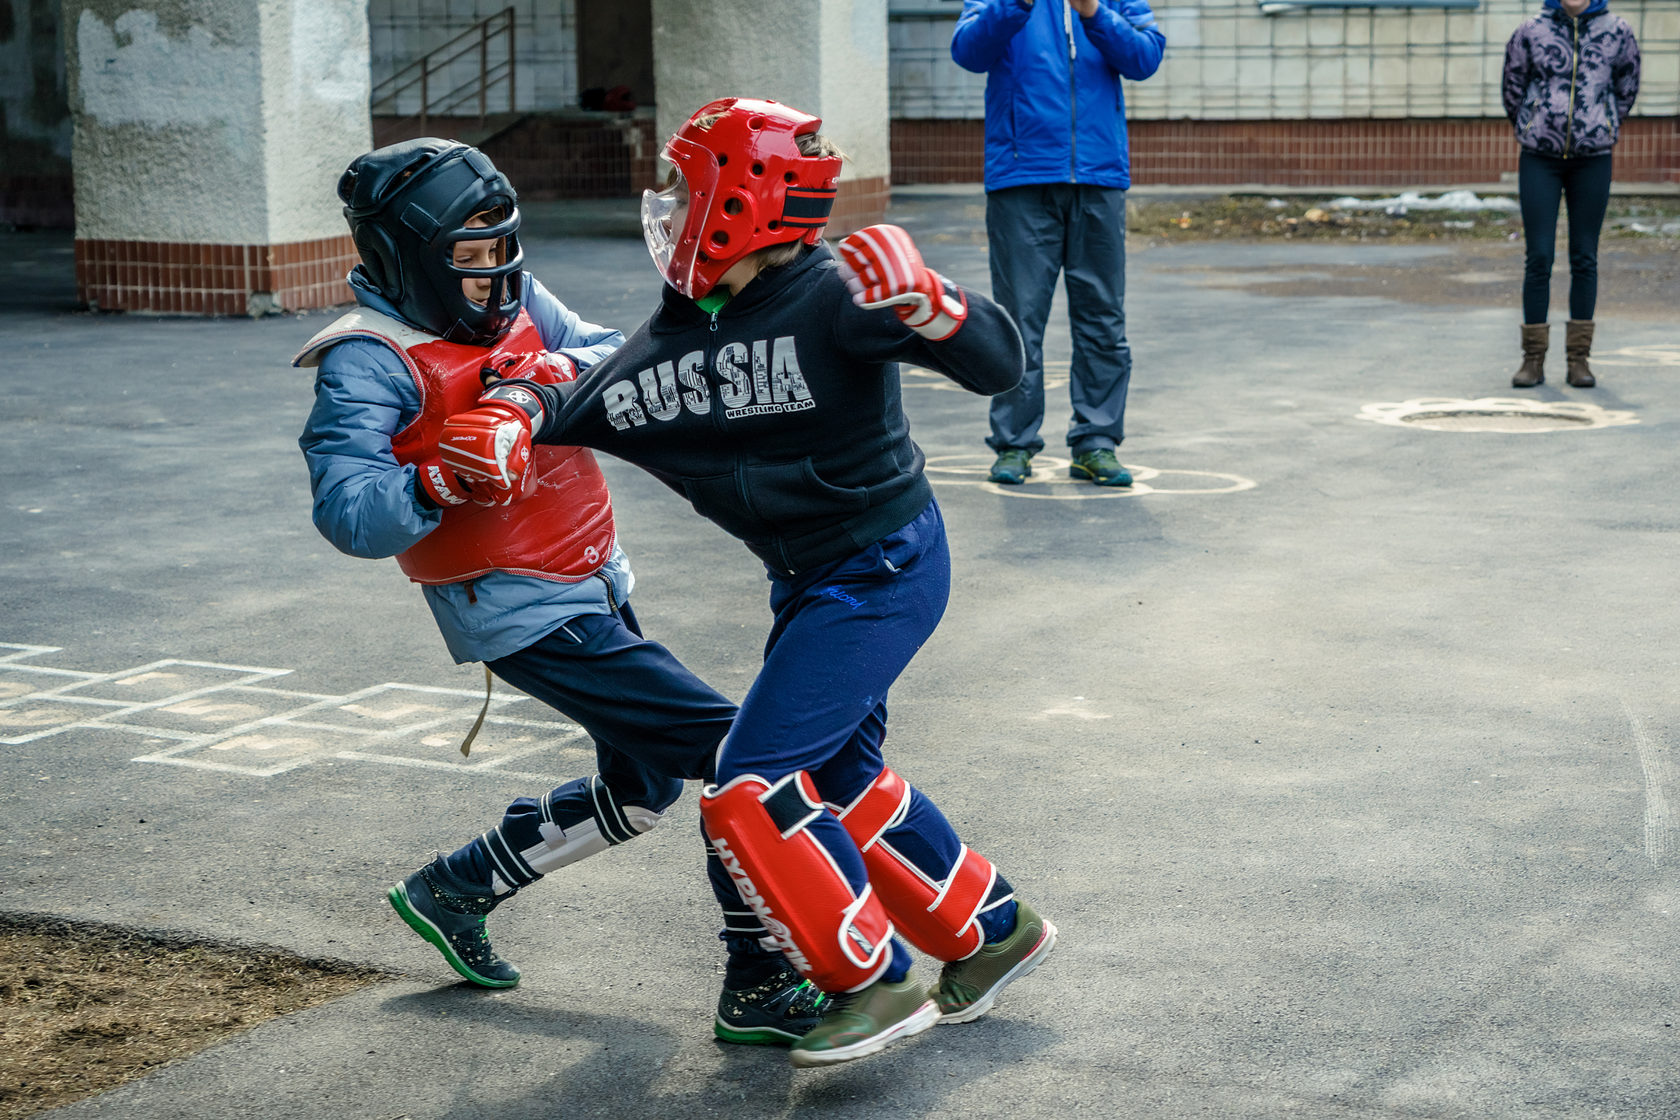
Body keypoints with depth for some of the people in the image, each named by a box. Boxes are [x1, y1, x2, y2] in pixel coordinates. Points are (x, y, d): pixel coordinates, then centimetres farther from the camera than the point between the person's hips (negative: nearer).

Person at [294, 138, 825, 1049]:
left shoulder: (514, 301, 5)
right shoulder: (369, 364, -16)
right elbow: (349, 514, -27)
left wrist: (557, 370, -24)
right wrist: (442, 481, -45)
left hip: (593, 586, 9)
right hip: (526, 615, -9)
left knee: (641, 786, 23)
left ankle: (454, 889, 38)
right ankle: (760, 987, -2)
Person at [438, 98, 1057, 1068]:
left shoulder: (832, 297, -21)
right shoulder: (680, 335, 3)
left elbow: (998, 365, -28)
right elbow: (589, 403, 3)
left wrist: (922, 302, -46)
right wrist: (516, 410, -18)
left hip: (883, 570, -9)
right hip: (810, 579, 9)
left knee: (753, 787, -12)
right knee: (838, 781, 20)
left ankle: (875, 984, 1)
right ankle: (993, 932, 35)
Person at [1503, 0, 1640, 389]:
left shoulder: (1617, 32, -1)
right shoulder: (1530, 32, -3)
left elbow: (1626, 88, 14)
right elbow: (1512, 88, 11)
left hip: (1593, 159, 1)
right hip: (1539, 159, -1)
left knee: (1585, 258, 4)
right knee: (1538, 257, -2)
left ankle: (1578, 358, 11)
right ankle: (1534, 358, 5)